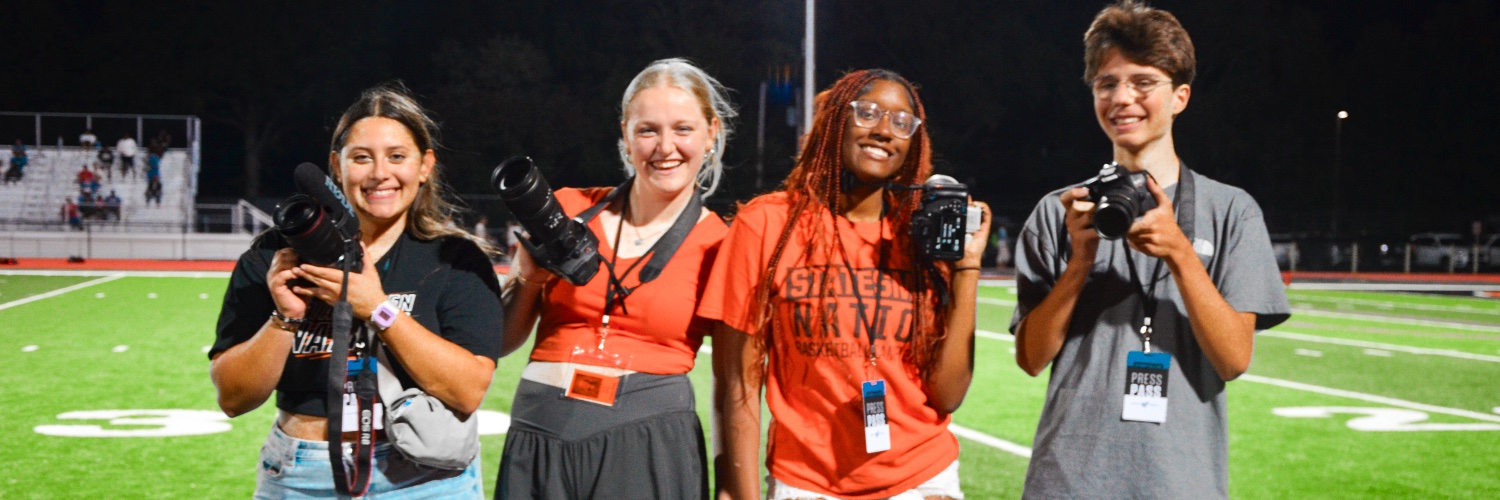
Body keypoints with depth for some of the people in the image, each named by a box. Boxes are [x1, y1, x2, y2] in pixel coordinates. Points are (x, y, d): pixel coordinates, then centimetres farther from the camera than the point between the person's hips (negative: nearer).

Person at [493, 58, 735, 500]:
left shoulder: (720, 245, -1)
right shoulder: (567, 210, 4)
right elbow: (499, 343, 10)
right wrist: (528, 279, -7)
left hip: (651, 449, -2)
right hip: (537, 446, 3)